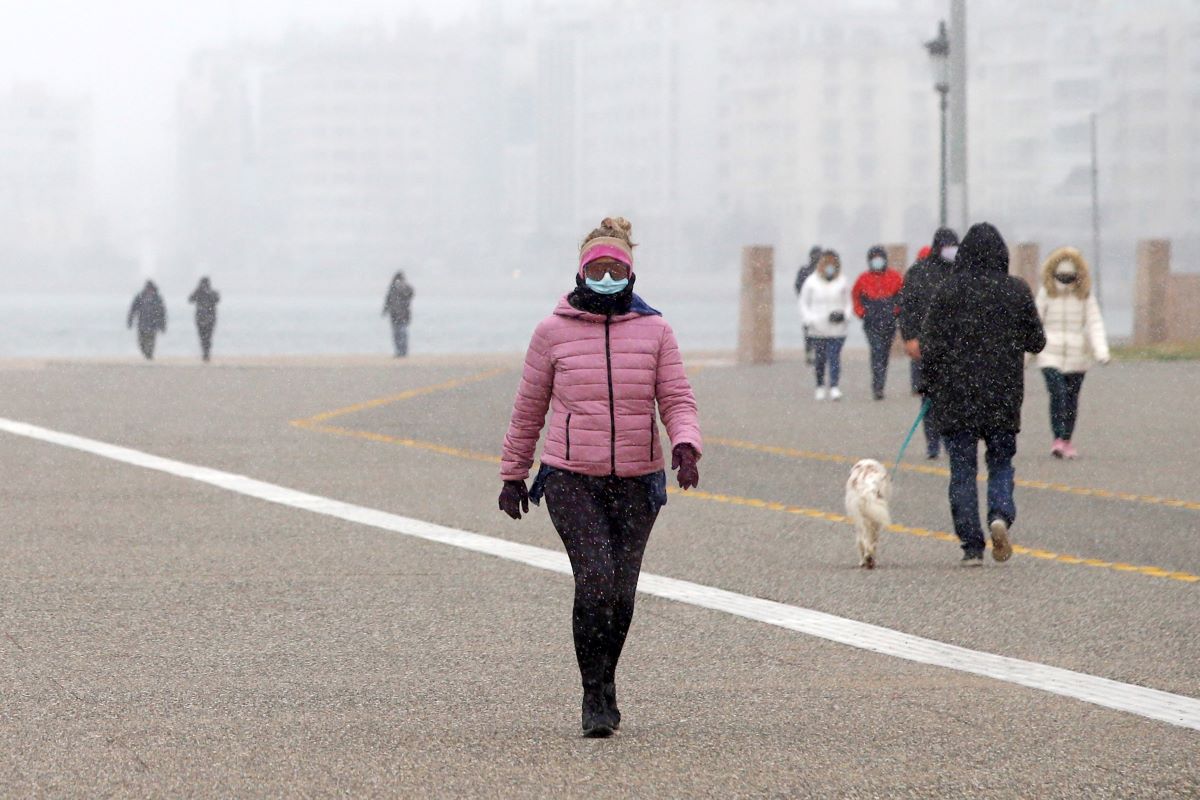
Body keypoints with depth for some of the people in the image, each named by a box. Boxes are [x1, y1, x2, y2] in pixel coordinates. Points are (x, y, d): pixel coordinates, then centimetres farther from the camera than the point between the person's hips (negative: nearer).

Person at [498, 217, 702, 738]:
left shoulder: (654, 330, 6)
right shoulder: (554, 332, 2)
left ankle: (605, 680, 29)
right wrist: (513, 475, 14)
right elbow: (528, 408, 10)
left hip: (636, 481, 2)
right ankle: (595, 698, -9)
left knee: (622, 594, 6)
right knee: (595, 581, -17)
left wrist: (685, 446, -18)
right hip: (571, 480, -2)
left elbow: (677, 400, 3)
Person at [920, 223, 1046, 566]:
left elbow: (930, 345, -5)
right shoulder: (1018, 291, -2)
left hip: (955, 397, -1)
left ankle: (971, 547, 0)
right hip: (1003, 396, 1)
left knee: (962, 470, 5)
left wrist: (929, 384, 8)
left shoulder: (949, 291, -6)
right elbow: (1036, 342, 5)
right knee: (1001, 462, 15)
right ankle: (1001, 515, -14)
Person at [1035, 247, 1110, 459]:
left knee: (1071, 399, 6)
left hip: (1077, 357, 1)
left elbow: (1095, 324, -4)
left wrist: (1101, 350, -18)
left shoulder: (1085, 297, 2)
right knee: (1057, 394, -17)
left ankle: (1067, 441, 18)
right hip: (1051, 356, -1)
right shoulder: (1046, 294, 1)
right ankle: (1058, 439, -18)